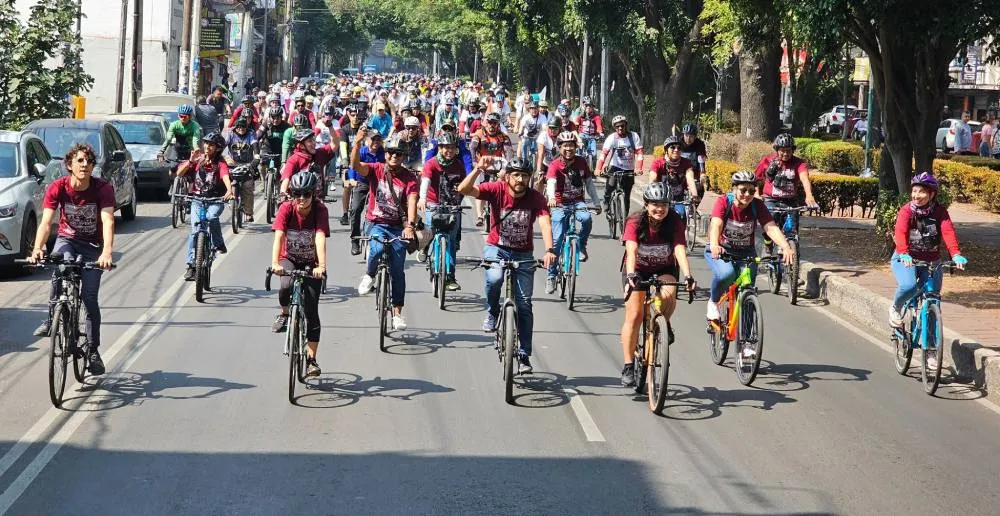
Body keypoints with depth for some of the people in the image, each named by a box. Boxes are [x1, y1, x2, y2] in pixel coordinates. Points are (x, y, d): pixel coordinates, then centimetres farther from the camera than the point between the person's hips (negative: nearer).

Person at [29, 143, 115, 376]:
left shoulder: (103, 188, -21)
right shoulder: (57, 188, -17)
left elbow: (108, 221, -33)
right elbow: (46, 222, -25)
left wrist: (107, 252, -50)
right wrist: (38, 249, -43)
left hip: (93, 245, 0)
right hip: (67, 238, 1)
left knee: (90, 298, -7)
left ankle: (93, 350, 8)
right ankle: (51, 319, -18)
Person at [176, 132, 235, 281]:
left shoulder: (220, 163, -5)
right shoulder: (198, 160, 5)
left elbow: (226, 177, -25)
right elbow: (179, 173, -2)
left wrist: (229, 191, -44)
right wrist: (190, 161, -17)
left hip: (215, 200, -2)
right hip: (197, 199, 3)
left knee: (211, 217, -33)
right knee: (195, 230, -10)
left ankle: (219, 245, -9)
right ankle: (192, 265, -7)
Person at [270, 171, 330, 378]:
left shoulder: (320, 210, -19)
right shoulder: (286, 208, -17)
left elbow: (320, 238, -30)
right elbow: (278, 236, -28)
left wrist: (321, 266, -44)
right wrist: (275, 263, -43)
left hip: (311, 264, 0)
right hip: (289, 259, 0)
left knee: (311, 311, -7)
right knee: (287, 286, -34)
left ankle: (311, 359, 0)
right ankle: (284, 314, -2)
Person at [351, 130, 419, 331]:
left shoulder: (408, 177, -4)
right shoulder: (376, 169, -3)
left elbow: (412, 201, -17)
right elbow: (355, 166, -22)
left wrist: (410, 225, -32)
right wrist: (357, 144, -40)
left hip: (397, 226, 1)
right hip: (377, 224, -1)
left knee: (397, 271, 0)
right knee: (377, 248, -33)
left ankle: (397, 312, 10)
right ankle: (369, 275, -1)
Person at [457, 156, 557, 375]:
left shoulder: (535, 198, -16)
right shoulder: (496, 189, -16)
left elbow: (545, 224, -30)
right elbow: (463, 190, -28)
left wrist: (549, 250, -47)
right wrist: (478, 169, -44)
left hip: (523, 254, 1)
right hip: (496, 248, -1)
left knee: (524, 304, -2)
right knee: (494, 279, -33)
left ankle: (524, 355, 7)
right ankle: (492, 313, -2)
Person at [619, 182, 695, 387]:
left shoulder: (675, 223, -21)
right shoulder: (635, 222, -24)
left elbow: (680, 250, -32)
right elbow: (631, 250, -37)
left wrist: (688, 276, -48)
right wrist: (631, 275, -54)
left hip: (665, 269, 1)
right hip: (637, 270, -1)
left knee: (668, 295, -32)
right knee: (634, 315, -11)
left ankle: (665, 324, 0)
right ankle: (628, 367, -3)